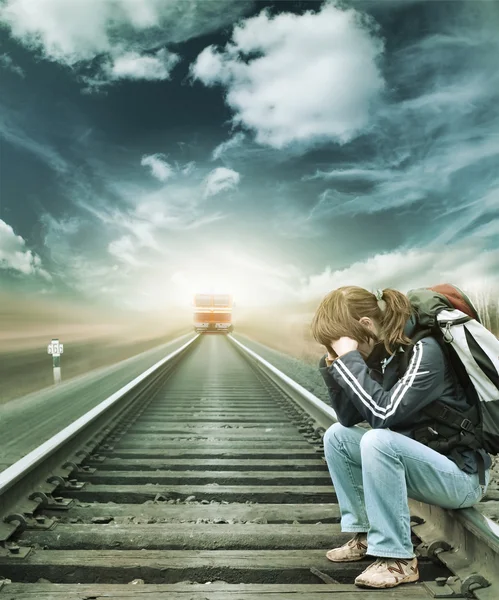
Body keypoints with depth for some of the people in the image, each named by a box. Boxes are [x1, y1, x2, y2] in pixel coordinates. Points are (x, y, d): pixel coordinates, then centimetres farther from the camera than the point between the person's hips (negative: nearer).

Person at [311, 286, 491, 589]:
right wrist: (333, 366, -9)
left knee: (378, 441, -31)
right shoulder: (379, 353, 0)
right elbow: (348, 418, 1)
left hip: (461, 473, -8)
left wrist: (349, 360, -27)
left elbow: (384, 414, -33)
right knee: (336, 436, 5)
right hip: (418, 460, 8)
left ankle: (398, 558, -18)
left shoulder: (424, 351, -23)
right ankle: (365, 533, 8)